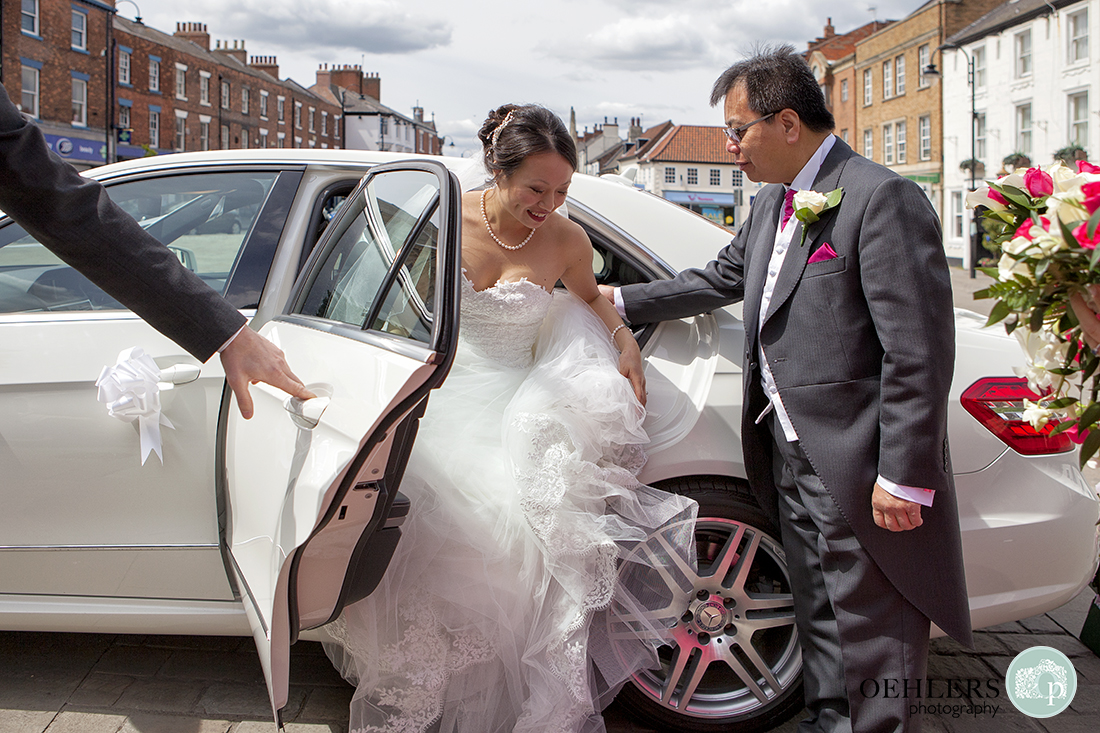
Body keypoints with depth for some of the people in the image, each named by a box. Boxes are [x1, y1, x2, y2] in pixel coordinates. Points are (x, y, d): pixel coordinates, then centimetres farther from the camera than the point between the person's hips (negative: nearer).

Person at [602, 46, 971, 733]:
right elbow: (718, 279, 26)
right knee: (819, 617, 22)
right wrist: (621, 301, 24)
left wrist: (905, 478, -20)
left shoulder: (882, 198, -17)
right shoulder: (772, 205, 12)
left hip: (858, 468, -9)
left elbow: (919, 352, -20)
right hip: (790, 458, 9)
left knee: (873, 636, 3)